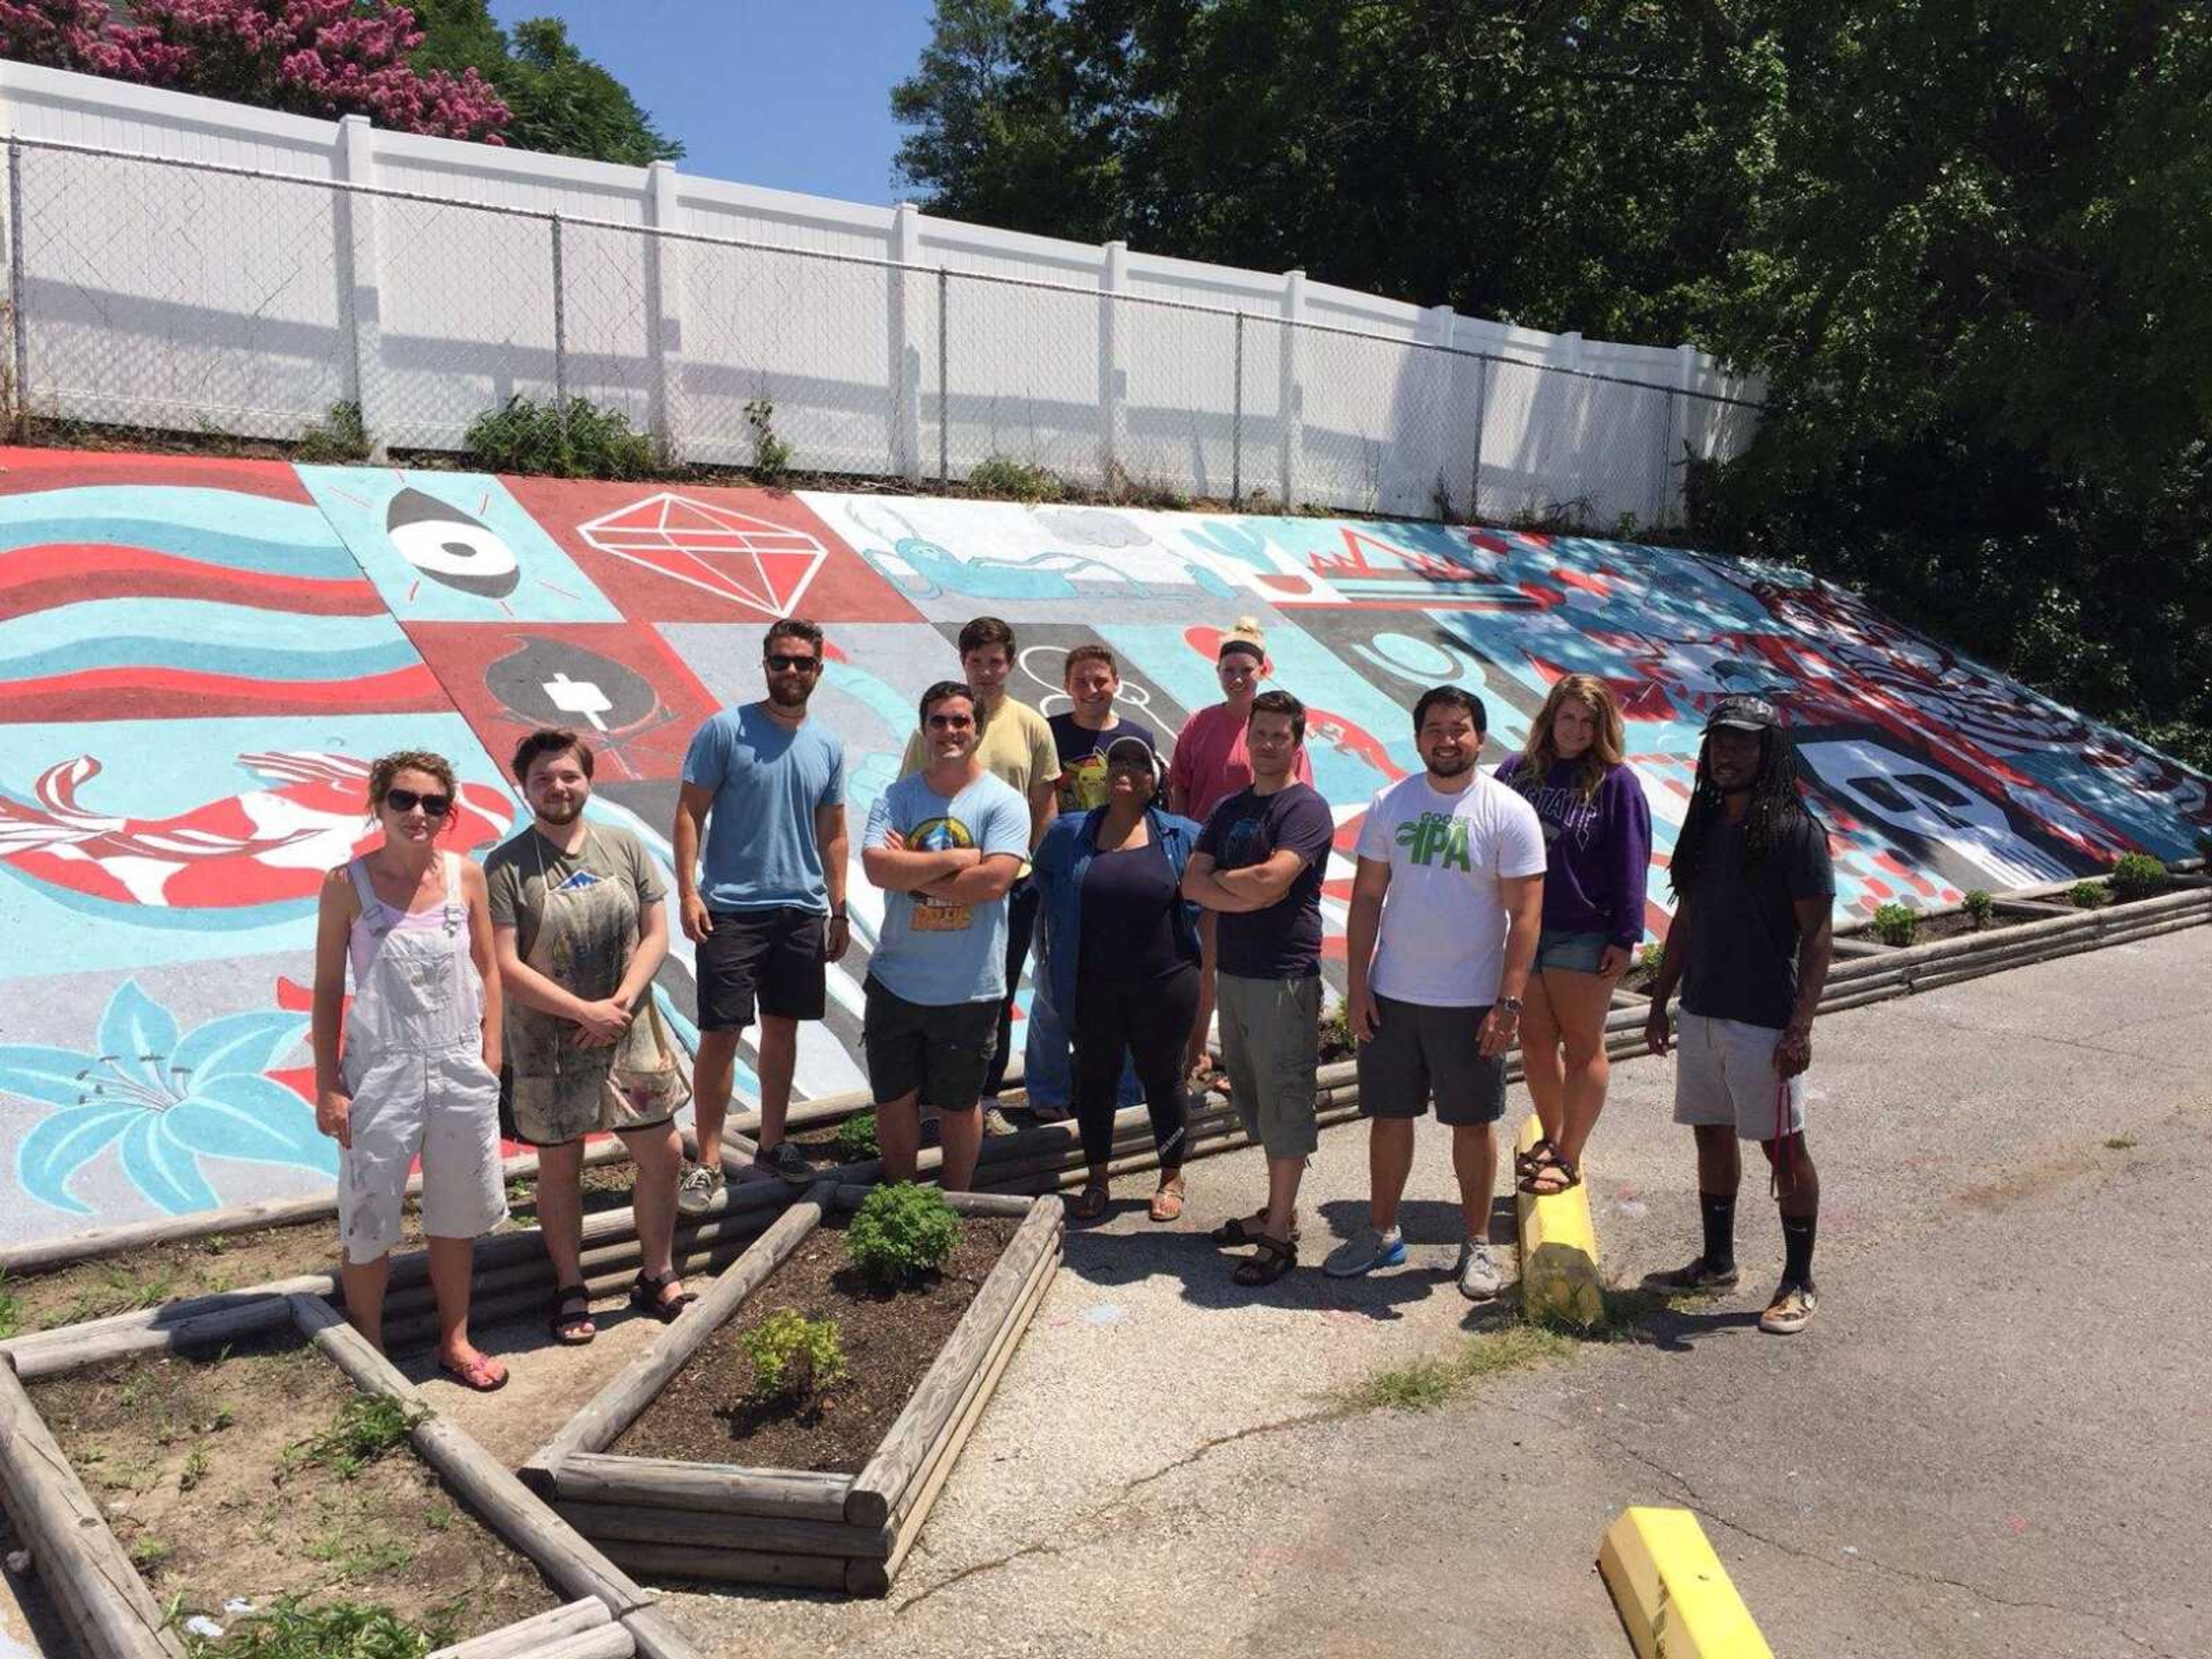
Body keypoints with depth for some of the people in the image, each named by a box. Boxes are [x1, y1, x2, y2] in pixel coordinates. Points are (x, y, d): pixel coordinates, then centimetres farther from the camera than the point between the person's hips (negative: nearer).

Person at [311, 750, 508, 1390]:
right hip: (379, 1072, -3)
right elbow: (327, 990, -4)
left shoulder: (465, 876, -2)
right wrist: (327, 1086, -6)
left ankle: (455, 1341, 33)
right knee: (370, 1219, 8)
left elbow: (487, 973, 5)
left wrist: (489, 1063, 3)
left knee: (456, 1214, 16)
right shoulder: (347, 885, -9)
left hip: (460, 1068, 3)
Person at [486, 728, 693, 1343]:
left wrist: (621, 1004, -13)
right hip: (549, 1046, -3)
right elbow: (504, 967, -15)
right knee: (560, 1165, 11)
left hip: (630, 1034, 3)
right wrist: (586, 1012, -18)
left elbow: (655, 935, 2)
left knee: (663, 1155, 8)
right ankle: (570, 1288, 29)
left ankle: (657, 1274, 28)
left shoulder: (624, 847, 1)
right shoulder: (506, 866, -10)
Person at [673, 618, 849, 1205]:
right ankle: (707, 1164, 6)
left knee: (782, 1028, 14)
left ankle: (773, 1142, 28)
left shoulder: (828, 748, 9)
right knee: (720, 1034, -3)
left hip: (803, 912, 5)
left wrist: (838, 911, 12)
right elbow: (689, 814, -6)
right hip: (732, 909, -5)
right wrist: (688, 892, -14)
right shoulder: (725, 730, -5)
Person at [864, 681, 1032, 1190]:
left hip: (970, 989, -2)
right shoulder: (896, 798, 1)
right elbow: (877, 867, -16)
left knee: (960, 1105, 14)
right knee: (893, 1101, 14)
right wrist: (957, 859, -18)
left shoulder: (1003, 802, -6)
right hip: (895, 981, 2)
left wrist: (912, 870, -15)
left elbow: (992, 881, -21)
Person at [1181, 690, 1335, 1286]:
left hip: (1285, 977, -8)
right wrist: (1247, 896, -14)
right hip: (1234, 971, 8)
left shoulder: (1306, 807, -9)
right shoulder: (1230, 808, 14)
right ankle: (1278, 1209, 28)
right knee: (1255, 1100, 15)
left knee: (1284, 1105, -1)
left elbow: (1270, 879, -22)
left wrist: (1221, 878, -4)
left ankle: (1279, 1236, 6)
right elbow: (1192, 883, 4)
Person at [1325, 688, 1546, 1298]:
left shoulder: (1509, 813, -7)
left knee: (1473, 1122, 8)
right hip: (1391, 995, 3)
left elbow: (1525, 915, -9)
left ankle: (1477, 1243, 24)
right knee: (1389, 1116, 11)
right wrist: (1357, 985, 0)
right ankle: (1381, 1231, 27)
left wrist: (1509, 1003, -14)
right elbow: (1367, 898, 5)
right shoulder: (1390, 805, 3)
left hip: (1471, 1001, -3)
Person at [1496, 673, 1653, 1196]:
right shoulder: (1517, 771, 6)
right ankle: (1551, 1139, 29)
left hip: (1583, 936, -4)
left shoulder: (1615, 781, -5)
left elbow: (1630, 864, -6)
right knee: (1534, 1042, 12)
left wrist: (1625, 937, -11)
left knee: (1583, 1047, 5)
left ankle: (1569, 1157, 14)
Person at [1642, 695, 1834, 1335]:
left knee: (1783, 1149, 3)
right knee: (1712, 1138, 15)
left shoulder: (1796, 831, -10)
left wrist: (1800, 1027, -18)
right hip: (1701, 1016, 7)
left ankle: (1798, 1283, 15)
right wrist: (1660, 1002, 14)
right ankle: (1717, 1261, 29)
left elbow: (1817, 937, -12)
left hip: (1764, 1023, -7)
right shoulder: (1705, 825, 11)